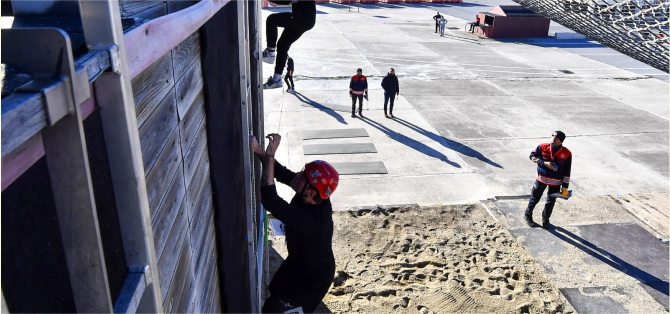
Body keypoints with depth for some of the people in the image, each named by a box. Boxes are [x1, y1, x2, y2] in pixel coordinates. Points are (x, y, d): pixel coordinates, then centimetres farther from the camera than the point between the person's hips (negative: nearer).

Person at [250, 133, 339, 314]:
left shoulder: (310, 219, -43)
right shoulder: (314, 199, -20)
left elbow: (270, 201, -49)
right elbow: (283, 173, -10)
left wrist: (269, 156, -48)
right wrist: (260, 151, -23)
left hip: (314, 277, -8)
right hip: (299, 262, 8)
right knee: (275, 289, 30)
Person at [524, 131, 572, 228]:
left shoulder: (567, 154, -11)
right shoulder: (543, 147, -10)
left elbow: (567, 172, -6)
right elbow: (532, 156, -1)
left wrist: (565, 187, -4)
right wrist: (544, 163, -17)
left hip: (556, 182, 0)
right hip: (541, 178, 0)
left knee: (551, 202, 12)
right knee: (535, 198, 10)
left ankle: (545, 219, 34)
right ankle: (528, 215, 32)